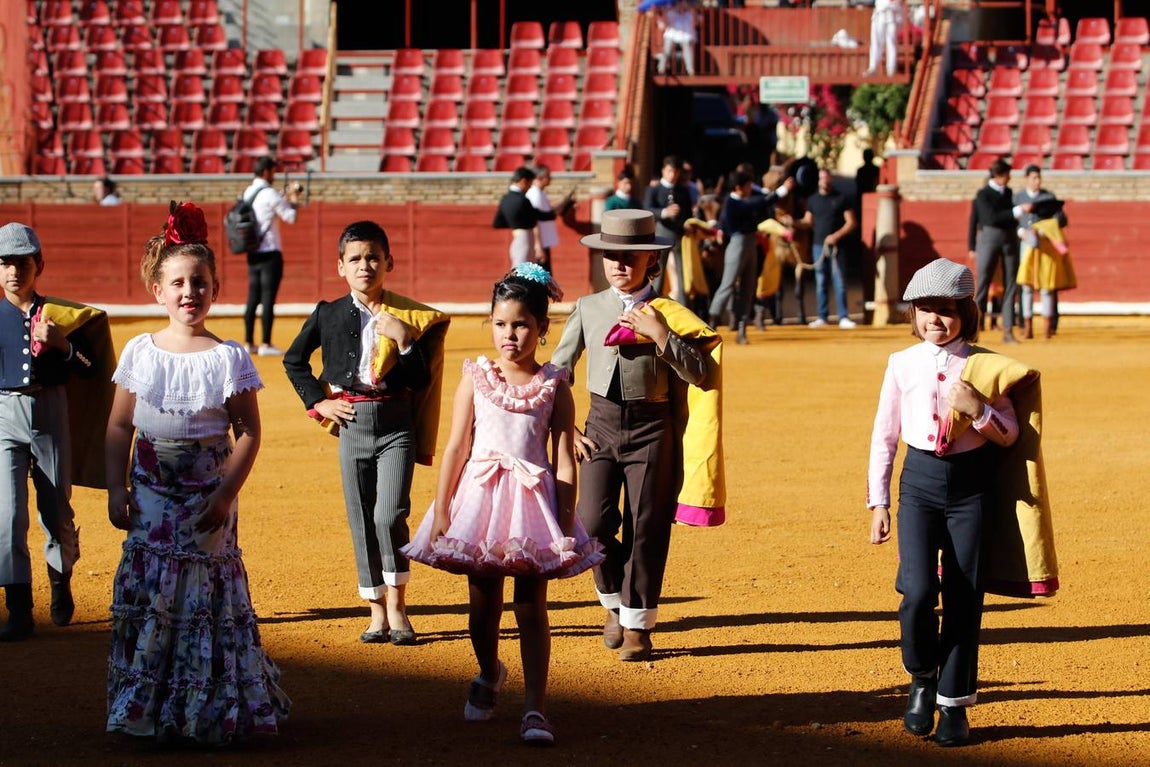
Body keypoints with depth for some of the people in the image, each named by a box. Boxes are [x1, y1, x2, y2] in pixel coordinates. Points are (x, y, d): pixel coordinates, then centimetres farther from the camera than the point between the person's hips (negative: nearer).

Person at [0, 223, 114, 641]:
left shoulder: (60, 315, 3)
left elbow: (90, 370, -1)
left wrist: (61, 344, -14)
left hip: (50, 411, 1)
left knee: (57, 509, 10)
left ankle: (61, 581, 36)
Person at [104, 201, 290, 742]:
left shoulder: (229, 358, -6)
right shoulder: (139, 352, 2)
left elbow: (248, 433, -5)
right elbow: (119, 426, 6)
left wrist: (225, 494, -13)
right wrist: (117, 490, -1)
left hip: (208, 498, -2)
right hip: (151, 496, 2)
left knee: (206, 595, -1)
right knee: (145, 595, 2)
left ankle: (210, 712, 10)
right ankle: (145, 709, 12)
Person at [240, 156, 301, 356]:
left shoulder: (247, 193, 12)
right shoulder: (269, 194, -12)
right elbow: (290, 216, -9)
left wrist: (287, 196, 19)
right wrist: (294, 200, 7)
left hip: (253, 254, 8)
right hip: (270, 253, -8)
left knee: (252, 298, 10)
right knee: (268, 298, -6)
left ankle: (248, 343, 11)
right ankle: (266, 345, -7)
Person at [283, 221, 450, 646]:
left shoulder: (407, 316, -1)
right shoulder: (329, 315, 3)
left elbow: (422, 381, -3)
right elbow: (293, 360, 17)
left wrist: (404, 341, -16)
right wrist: (317, 401, 8)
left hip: (396, 423, -2)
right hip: (352, 423, 2)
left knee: (390, 514, -16)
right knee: (361, 521, 5)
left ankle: (397, 605, -2)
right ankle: (378, 612, 15)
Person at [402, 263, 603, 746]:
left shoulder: (554, 387, 0)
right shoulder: (476, 379, 1)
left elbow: (564, 459, -1)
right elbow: (457, 447, 2)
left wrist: (565, 521, -6)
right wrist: (441, 510, -1)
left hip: (533, 498, -1)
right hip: (482, 496, 1)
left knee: (531, 607, -2)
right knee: (483, 602, 11)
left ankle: (535, 708, -2)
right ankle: (489, 673, 40)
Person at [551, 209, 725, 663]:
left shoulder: (666, 314, 0)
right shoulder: (588, 309, 5)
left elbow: (699, 374, -6)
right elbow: (558, 372, 10)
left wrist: (660, 334, -16)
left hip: (651, 428, -1)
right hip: (601, 425, 1)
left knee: (646, 530, 1)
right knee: (594, 524, -8)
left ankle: (637, 624, 14)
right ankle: (615, 602, 18)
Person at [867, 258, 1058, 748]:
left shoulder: (984, 367, 1)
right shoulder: (902, 365, 4)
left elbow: (1011, 435, 3)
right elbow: (885, 435, 9)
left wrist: (978, 410, -16)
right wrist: (878, 502, 6)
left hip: (973, 484, 0)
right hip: (920, 481, 0)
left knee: (964, 596, 2)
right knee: (918, 591, -14)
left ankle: (955, 703, 13)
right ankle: (922, 679, 12)